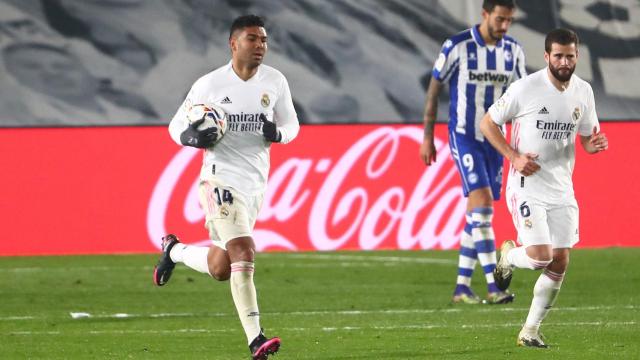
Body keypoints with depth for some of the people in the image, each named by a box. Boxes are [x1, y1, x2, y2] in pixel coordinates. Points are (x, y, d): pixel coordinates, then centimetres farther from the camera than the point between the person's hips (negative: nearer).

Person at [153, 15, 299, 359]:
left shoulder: (275, 81, 5)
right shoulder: (209, 85, -5)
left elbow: (291, 125, 17)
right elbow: (176, 126, 5)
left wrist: (278, 132, -8)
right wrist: (192, 137, -19)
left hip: (255, 183, 5)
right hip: (221, 178, -5)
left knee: (220, 268, 8)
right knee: (243, 252, -20)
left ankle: (174, 249, 39)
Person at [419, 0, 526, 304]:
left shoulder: (513, 51, 3)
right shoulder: (457, 47, -11)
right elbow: (434, 88, -2)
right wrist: (427, 137, -2)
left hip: (494, 140, 6)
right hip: (464, 137, -6)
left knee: (478, 213, 7)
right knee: (482, 201, -19)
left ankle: (462, 286, 14)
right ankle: (493, 286, -23)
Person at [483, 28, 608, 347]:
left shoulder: (583, 91, 3)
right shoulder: (525, 88, -13)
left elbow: (586, 138, 15)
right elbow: (488, 123, -4)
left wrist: (595, 144, -9)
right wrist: (514, 157, -15)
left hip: (562, 189, 5)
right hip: (528, 186, -5)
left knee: (560, 263, 2)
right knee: (541, 257, -17)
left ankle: (530, 331, 15)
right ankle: (508, 256, 19)